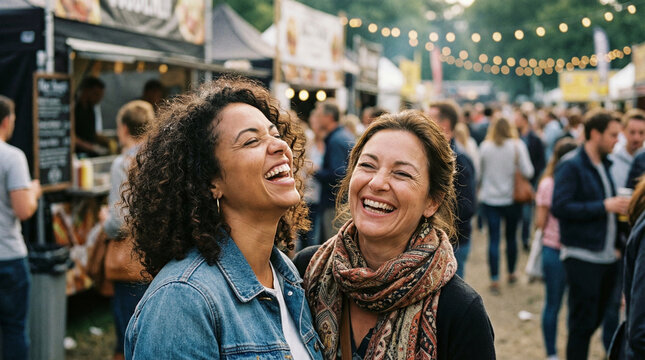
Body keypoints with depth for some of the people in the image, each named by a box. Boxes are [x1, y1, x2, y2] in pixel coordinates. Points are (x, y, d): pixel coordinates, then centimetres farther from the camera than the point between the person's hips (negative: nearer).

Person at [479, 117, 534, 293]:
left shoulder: (485, 146, -3)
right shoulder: (517, 145, -7)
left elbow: (479, 172, 5)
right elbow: (528, 172, -9)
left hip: (489, 199, 0)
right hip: (511, 199, 0)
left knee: (493, 239, 1)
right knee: (511, 237, 15)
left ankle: (494, 280, -1)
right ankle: (511, 273, 29)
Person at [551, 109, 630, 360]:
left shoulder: (603, 165, 15)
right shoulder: (571, 165, -12)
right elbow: (560, 207, -21)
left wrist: (618, 206, 3)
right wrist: (604, 206, -20)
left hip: (606, 256, 8)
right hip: (582, 257, -8)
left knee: (595, 320, 16)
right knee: (582, 323, 0)